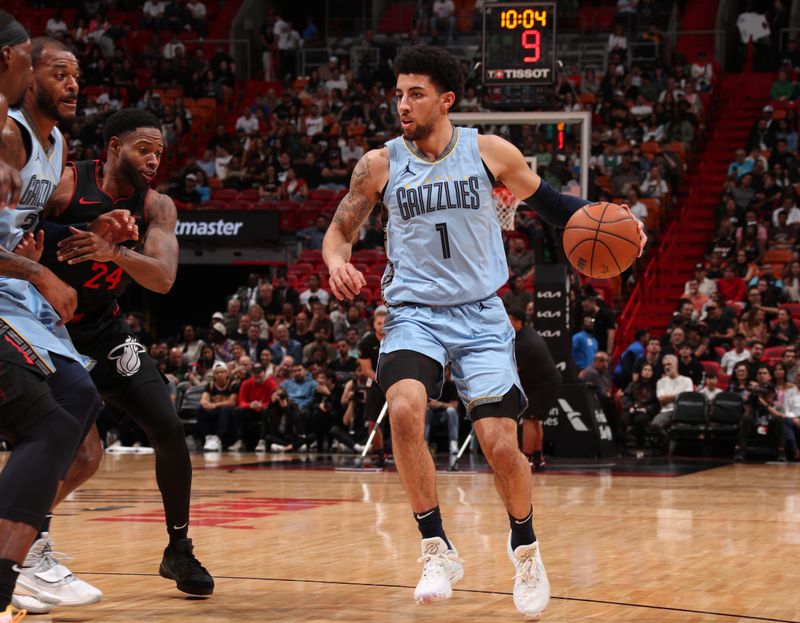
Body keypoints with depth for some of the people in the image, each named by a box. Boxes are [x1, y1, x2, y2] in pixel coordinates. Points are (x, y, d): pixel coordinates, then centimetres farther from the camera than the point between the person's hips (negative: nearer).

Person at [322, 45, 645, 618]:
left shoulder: (489, 152, -3)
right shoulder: (380, 165, -1)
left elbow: (547, 202, 9)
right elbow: (340, 231, 9)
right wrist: (337, 263, -15)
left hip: (481, 315, 0)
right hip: (414, 314, 0)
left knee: (501, 444, -9)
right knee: (404, 409, -29)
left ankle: (525, 548, 21)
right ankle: (438, 551, -15)